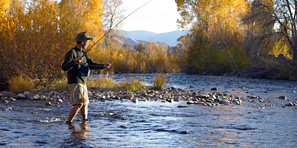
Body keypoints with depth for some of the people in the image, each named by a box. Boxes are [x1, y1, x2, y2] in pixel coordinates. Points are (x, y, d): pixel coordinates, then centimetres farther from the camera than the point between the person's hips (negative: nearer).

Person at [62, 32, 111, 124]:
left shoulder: (83, 53, 16)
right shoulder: (71, 53, -12)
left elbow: (92, 65, 16)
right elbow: (64, 67, -21)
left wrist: (103, 66, 2)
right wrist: (75, 61, -36)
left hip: (82, 83, 9)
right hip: (75, 83, -9)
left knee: (85, 103, 18)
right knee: (78, 104, -19)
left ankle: (85, 120, 32)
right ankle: (68, 123, -18)